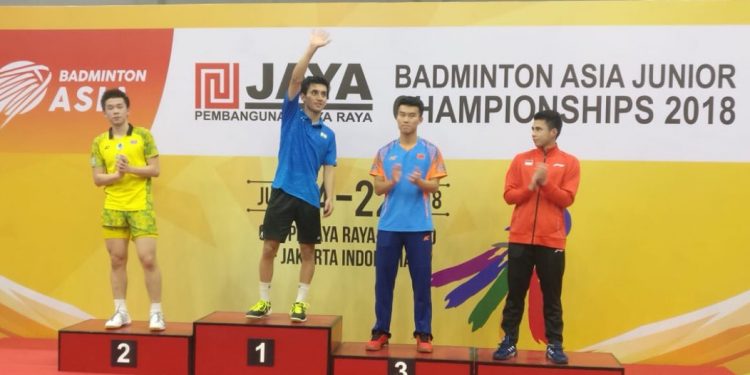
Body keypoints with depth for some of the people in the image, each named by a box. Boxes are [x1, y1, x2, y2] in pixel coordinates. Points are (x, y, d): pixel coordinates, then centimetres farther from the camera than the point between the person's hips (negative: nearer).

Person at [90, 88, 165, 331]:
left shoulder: (143, 135, 2)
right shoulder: (99, 142, 8)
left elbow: (155, 170, -2)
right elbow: (97, 179, 5)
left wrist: (130, 168, -16)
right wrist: (116, 174, -14)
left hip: (141, 207, -3)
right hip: (113, 208, 3)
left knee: (148, 259, -7)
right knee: (117, 260, 7)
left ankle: (156, 312, 3)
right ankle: (120, 311, 17)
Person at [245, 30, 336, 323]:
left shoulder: (328, 134, 11)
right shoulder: (292, 115, 4)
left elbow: (328, 169, 9)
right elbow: (295, 79, -8)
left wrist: (330, 197, -7)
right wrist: (312, 48, -17)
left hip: (310, 198, 3)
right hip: (283, 192, -2)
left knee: (308, 251, 6)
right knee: (269, 247, 0)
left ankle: (300, 302, 16)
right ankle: (264, 301, 14)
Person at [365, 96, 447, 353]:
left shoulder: (430, 151, 3)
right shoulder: (384, 152, 8)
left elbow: (434, 187, -2)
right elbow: (378, 189, 5)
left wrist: (419, 182, -23)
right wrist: (392, 182, -16)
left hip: (419, 227, -1)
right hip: (388, 226, 2)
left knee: (421, 281, 3)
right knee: (384, 281, 6)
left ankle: (423, 334, 13)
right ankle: (380, 332, 16)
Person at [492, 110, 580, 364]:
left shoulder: (569, 162, 2)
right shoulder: (521, 160, 7)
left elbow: (566, 199, -6)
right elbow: (509, 196, 2)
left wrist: (546, 182, -18)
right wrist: (531, 185, -13)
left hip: (552, 241, -1)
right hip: (520, 239, 2)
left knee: (552, 296, 6)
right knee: (515, 294, 7)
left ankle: (554, 345, 17)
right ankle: (509, 342, 15)